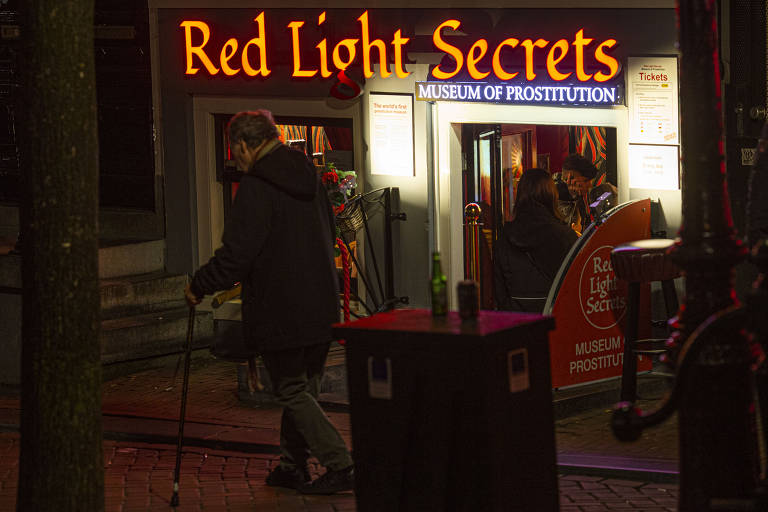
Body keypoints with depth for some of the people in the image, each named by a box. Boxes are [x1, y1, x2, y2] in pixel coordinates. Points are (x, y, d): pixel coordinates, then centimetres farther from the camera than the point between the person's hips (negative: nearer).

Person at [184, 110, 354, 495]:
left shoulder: (256, 187, -16)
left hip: (279, 311, -8)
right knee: (303, 388, 16)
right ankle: (292, 466, 23)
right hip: (320, 307, 8)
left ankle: (340, 466, -6)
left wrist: (199, 286, -3)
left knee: (292, 393, 0)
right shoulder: (308, 177, 10)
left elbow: (236, 254, -18)